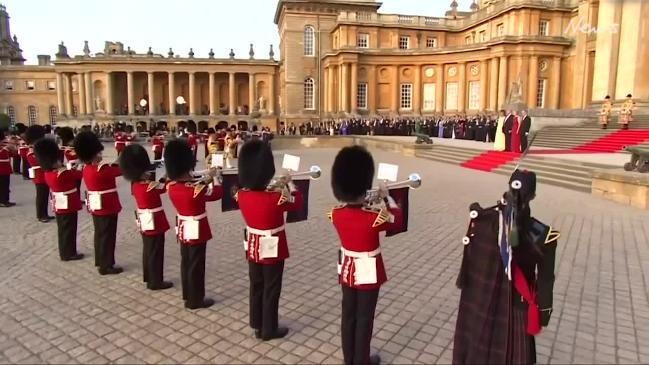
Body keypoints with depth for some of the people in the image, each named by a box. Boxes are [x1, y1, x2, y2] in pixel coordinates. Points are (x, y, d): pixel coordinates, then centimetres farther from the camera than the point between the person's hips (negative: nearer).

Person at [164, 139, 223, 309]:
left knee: (186, 262, 19)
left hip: (182, 229, 7)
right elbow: (218, 192, -11)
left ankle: (187, 295, 35)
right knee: (196, 264, 5)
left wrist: (207, 179, 9)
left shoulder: (171, 186, -5)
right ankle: (195, 300, 17)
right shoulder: (196, 189, -26)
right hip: (197, 230, -7)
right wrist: (217, 178, 4)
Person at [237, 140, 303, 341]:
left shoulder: (242, 195, -9)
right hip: (273, 250, -6)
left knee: (256, 286, 20)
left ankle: (257, 324, 35)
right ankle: (269, 329, 23)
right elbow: (297, 202, -6)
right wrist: (289, 184, 6)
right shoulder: (276, 198, -25)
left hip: (253, 248, 6)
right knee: (271, 290, 10)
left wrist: (274, 188, 10)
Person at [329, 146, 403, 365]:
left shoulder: (336, 214, -12)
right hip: (369, 271, -5)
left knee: (348, 315, 18)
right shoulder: (374, 218, -27)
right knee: (364, 318, 11)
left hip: (347, 269, 5)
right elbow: (397, 218, -5)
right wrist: (386, 196, 6)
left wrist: (364, 203, 11)